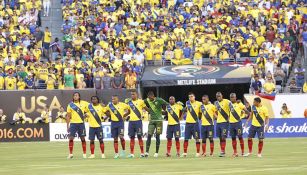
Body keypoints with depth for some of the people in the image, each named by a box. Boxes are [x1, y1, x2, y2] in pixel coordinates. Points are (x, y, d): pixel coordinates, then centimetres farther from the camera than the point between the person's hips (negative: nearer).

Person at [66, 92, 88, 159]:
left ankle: (84, 154, 12)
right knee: (71, 138, -5)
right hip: (73, 123, 0)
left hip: (81, 123, 0)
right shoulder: (70, 105, 2)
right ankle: (70, 154, 4)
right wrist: (67, 126, 1)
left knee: (83, 138, 4)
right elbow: (68, 116, 5)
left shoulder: (83, 103, 2)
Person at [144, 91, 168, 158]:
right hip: (151, 120, 4)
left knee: (157, 136, 0)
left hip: (159, 120, -4)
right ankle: (147, 152, -5)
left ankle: (157, 152, 7)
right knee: (149, 136, -5)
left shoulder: (159, 100, -11)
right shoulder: (147, 101, 1)